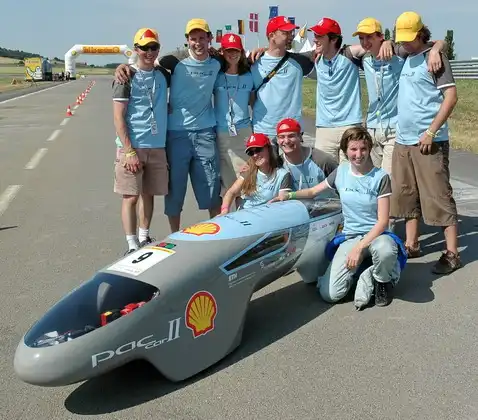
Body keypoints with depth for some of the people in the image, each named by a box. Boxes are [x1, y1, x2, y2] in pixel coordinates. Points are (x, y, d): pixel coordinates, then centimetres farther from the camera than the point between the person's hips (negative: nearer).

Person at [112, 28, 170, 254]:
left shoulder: (162, 75, 12)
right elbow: (118, 118, -8)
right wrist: (129, 151, -15)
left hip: (157, 146, 5)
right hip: (132, 146, -5)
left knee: (148, 194, 12)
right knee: (131, 196, -4)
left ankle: (144, 238, 25)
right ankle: (132, 246, 1)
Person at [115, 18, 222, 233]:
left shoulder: (217, 64, 6)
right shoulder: (176, 62, -1)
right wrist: (123, 66, -13)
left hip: (205, 133, 2)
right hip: (176, 133, -1)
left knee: (212, 188, 5)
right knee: (174, 187, 5)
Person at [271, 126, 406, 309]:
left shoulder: (380, 177, -8)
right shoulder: (341, 171, 3)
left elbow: (382, 221, -12)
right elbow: (313, 191, 17)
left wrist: (359, 247, -22)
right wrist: (289, 195, -2)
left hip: (376, 234, -2)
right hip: (350, 237, 2)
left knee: (385, 250, -43)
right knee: (329, 294, -19)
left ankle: (382, 280, -6)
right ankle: (365, 274, 10)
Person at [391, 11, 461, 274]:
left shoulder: (434, 57, -6)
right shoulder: (406, 58, 13)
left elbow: (451, 97, -13)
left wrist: (431, 131, -18)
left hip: (429, 142, -7)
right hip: (403, 141, 8)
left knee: (438, 197, -5)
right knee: (406, 195, 12)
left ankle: (452, 254, 1)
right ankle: (411, 245, 23)